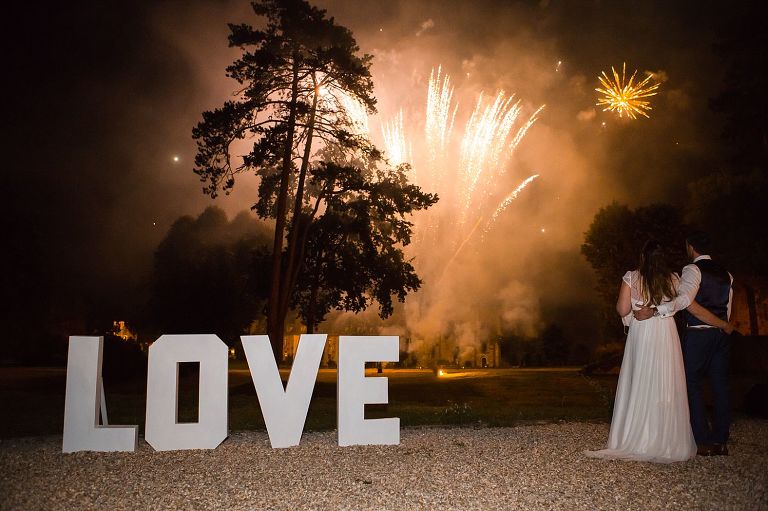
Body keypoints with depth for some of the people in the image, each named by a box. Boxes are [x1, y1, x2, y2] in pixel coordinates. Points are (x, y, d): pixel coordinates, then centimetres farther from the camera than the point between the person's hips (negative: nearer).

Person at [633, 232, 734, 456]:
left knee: (693, 385, 1)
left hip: (697, 335, -7)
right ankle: (720, 442, 11)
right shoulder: (725, 273, 15)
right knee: (720, 386, 7)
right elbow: (727, 308, 18)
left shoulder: (693, 269, -9)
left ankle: (703, 442, 0)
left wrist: (653, 311, -30)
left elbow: (684, 299, -25)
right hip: (721, 334, 7)